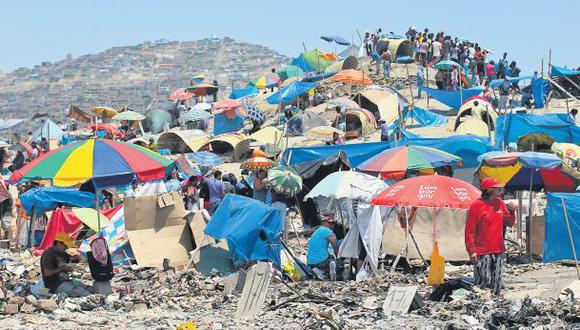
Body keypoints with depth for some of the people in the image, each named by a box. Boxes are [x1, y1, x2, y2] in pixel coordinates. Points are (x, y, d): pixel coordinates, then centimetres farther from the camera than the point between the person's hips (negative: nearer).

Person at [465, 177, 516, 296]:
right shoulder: (476, 205, -8)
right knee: (484, 282, -11)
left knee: (496, 283, 7)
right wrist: (471, 251, -14)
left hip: (498, 250, 6)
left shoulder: (500, 203, 10)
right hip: (482, 252, -6)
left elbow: (509, 223, 18)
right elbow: (469, 230, -9)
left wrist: (511, 212, -2)